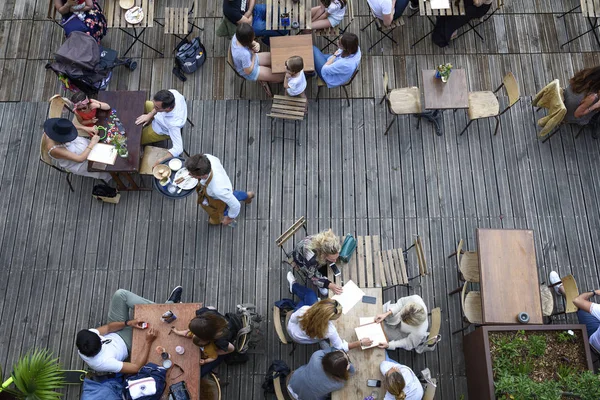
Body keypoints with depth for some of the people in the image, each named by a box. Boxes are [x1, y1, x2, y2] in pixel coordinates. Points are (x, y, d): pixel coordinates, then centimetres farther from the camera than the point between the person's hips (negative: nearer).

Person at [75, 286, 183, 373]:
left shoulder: (82, 342, -28)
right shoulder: (104, 362, -42)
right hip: (126, 342, -5)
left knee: (120, 294, -14)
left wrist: (128, 323, -24)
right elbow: (137, 367, -34)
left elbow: (107, 328, -13)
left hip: (115, 335, 5)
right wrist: (148, 342, -33)